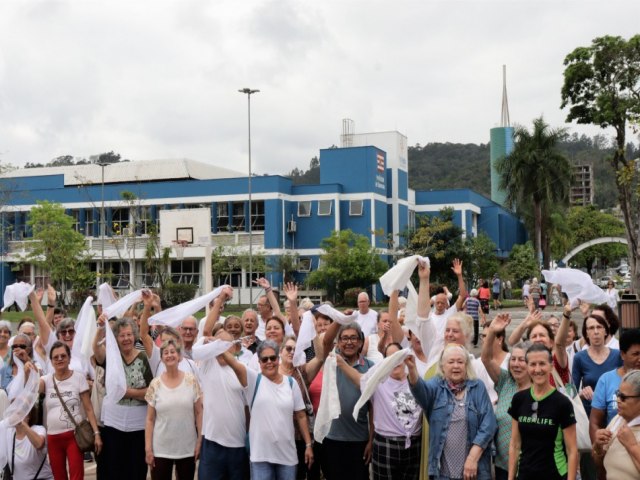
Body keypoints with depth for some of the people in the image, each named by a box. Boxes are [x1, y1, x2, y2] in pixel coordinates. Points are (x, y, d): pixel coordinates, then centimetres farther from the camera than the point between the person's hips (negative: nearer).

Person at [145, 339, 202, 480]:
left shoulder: (191, 380, -1)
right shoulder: (155, 384, -2)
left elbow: (199, 413, 2)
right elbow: (150, 419, 1)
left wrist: (200, 440, -3)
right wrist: (148, 448, -3)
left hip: (187, 448, 0)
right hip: (161, 449, 0)